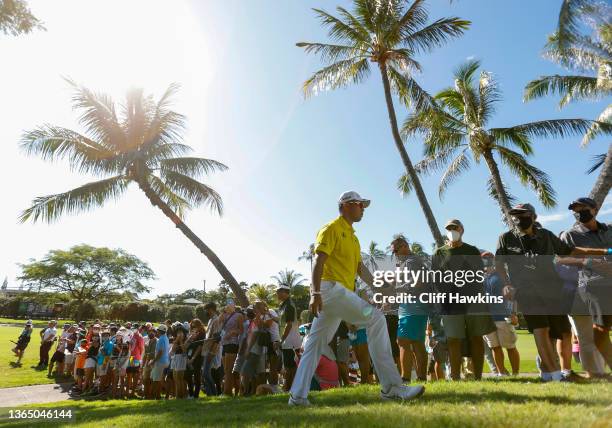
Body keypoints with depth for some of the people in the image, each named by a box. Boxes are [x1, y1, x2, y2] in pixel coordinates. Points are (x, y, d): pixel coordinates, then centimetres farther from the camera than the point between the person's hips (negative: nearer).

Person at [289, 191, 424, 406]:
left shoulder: (353, 236, 25)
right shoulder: (332, 229, -3)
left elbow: (361, 268, 21)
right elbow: (319, 261, -13)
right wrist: (315, 293, -22)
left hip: (341, 292, 10)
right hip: (331, 288, -10)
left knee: (315, 344, 9)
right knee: (375, 318, -16)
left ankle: (298, 395, 15)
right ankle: (391, 387, -16)